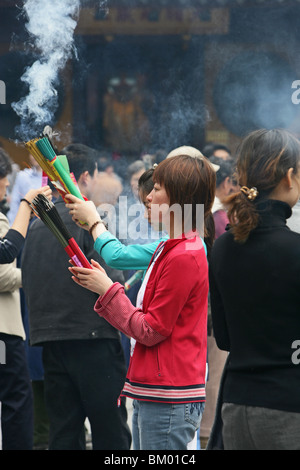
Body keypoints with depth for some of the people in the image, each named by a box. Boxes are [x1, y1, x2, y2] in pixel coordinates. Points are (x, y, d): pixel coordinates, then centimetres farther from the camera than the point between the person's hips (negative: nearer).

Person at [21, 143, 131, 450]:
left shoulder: (36, 226, 12)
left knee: (63, 435, 8)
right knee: (111, 435, -2)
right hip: (92, 338, -6)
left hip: (51, 342, 6)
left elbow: (28, 284, 14)